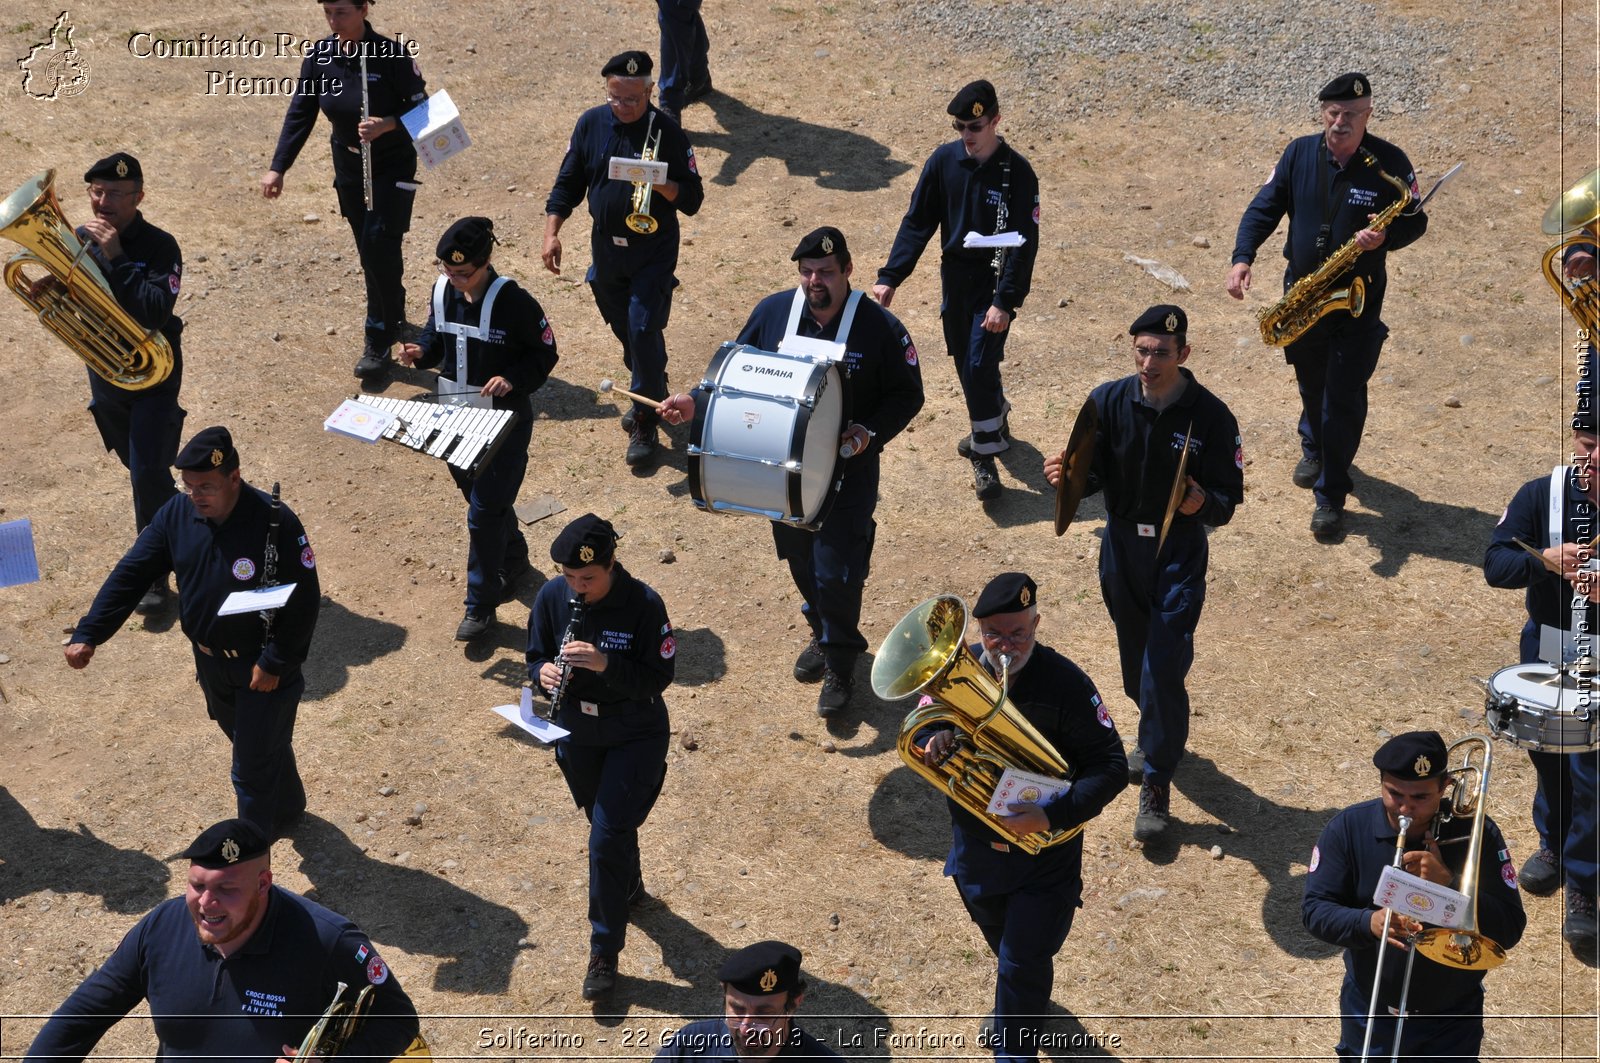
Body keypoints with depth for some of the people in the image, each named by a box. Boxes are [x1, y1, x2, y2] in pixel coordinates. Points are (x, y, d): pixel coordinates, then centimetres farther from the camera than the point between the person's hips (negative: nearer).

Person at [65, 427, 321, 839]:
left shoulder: (276, 523, -27)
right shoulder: (177, 514, -10)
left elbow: (305, 600, -22)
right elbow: (130, 574, -6)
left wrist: (275, 663, -22)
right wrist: (87, 634, -12)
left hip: (264, 668, -6)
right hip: (210, 662, 6)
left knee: (254, 768, 1)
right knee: (256, 742, 28)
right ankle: (288, 808, 54)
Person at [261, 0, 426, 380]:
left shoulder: (392, 54, -20)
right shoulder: (320, 54, -7)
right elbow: (301, 112, -3)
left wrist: (386, 124, -33)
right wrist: (277, 167, -10)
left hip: (393, 167, -5)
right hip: (348, 166, 5)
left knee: (380, 248, -11)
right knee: (369, 252, 14)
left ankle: (379, 341, 1)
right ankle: (394, 322, 34)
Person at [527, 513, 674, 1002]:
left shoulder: (643, 604, -22)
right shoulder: (552, 597, -11)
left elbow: (659, 677, -21)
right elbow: (537, 656, 1)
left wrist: (604, 663, -35)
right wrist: (544, 672, -23)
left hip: (635, 736, -5)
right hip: (577, 734, 5)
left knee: (607, 838, -10)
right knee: (607, 826, 24)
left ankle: (605, 954, 3)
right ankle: (630, 886, 55)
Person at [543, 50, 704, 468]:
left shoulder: (666, 131, -13)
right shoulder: (591, 124, -4)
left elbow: (692, 199, -11)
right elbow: (568, 183, 5)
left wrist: (660, 184, -30)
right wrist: (551, 232, -4)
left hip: (653, 250, -4)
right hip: (605, 246, 4)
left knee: (643, 329, -10)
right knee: (623, 329, 18)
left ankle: (646, 421, 3)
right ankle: (652, 389, 43)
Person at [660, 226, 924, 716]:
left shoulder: (879, 327, -14)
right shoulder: (773, 312, -4)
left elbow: (907, 394, -7)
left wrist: (870, 431, -22)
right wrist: (697, 402, -7)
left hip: (847, 471, -4)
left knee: (835, 572, -3)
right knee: (800, 560, 19)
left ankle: (840, 665, 17)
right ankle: (823, 633, 45)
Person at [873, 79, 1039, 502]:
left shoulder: (1017, 172, -16)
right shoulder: (944, 161, -4)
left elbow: (1024, 242, -17)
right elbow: (917, 223, 0)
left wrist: (1006, 301, -24)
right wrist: (890, 277, -8)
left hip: (994, 284, -5)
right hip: (955, 280, 5)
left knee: (979, 364, -11)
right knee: (964, 361, 16)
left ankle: (985, 455, 3)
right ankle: (994, 423, 41)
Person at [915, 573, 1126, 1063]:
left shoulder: (1065, 683, -23)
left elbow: (1112, 769, -24)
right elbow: (921, 731, 1)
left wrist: (1051, 816, -36)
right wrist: (935, 741, -25)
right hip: (975, 841, 5)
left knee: (1023, 964, 0)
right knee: (1004, 946, 28)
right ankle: (1018, 1009, 57)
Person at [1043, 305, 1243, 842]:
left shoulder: (1211, 416, -16)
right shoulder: (1108, 402, -9)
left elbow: (1228, 501, -13)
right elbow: (1093, 475, -4)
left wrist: (1204, 504, -35)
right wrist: (1066, 474, -27)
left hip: (1180, 557, -3)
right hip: (1121, 549, 4)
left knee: (1165, 669, -9)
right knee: (1136, 660, 19)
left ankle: (1157, 783, 5)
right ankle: (1156, 734, 47)